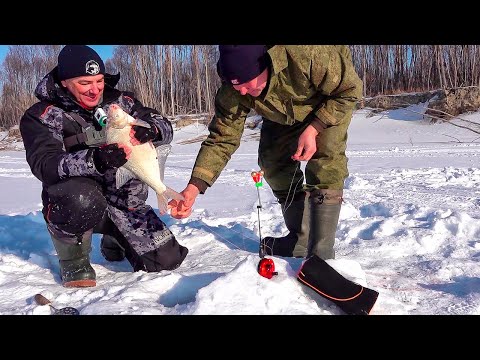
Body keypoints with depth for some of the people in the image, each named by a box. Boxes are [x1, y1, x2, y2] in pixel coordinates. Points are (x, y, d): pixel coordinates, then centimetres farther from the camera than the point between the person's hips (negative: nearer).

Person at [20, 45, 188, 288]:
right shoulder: (40, 117, -8)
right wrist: (94, 159, -42)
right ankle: (72, 259, -5)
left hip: (126, 201, 4)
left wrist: (150, 130, -26)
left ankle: (113, 240, 29)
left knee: (167, 260, -3)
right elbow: (44, 165, -23)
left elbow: (165, 128, -1)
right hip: (71, 204, -3)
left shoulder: (119, 101, 1)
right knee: (82, 200, -40)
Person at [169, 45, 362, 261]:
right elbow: (222, 138, -25)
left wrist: (313, 130, -35)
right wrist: (194, 186, -36)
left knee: (325, 167, -24)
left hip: (333, 102, -5)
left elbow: (350, 90, -28)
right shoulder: (232, 91, -29)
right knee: (272, 163, -1)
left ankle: (321, 255, -17)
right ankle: (300, 240, 14)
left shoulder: (309, 54, -44)